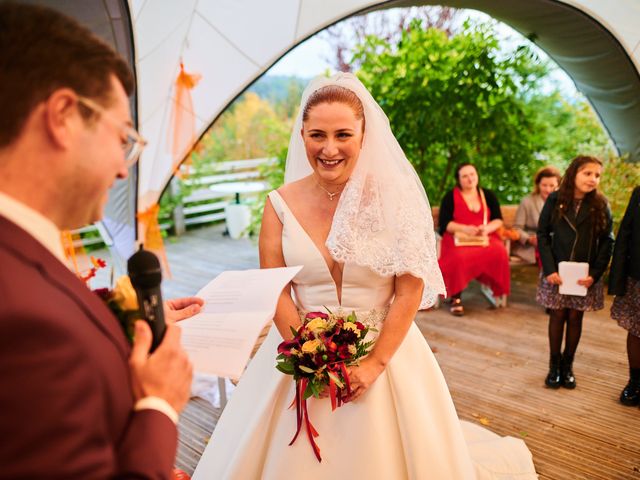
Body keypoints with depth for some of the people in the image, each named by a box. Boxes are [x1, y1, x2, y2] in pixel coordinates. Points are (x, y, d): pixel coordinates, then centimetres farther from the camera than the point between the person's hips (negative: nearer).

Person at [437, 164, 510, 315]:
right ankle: (456, 297, -22)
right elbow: (444, 223, -2)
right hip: (458, 239, -2)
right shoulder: (450, 197, 6)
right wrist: (465, 229, -17)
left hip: (485, 238, 3)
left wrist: (487, 228, -13)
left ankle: (497, 290, -11)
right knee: (459, 258, -36)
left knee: (499, 253, -30)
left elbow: (498, 220, 10)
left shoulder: (488, 195, 15)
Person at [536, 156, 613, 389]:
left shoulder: (600, 205, -2)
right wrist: (549, 269, -10)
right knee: (557, 317, 7)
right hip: (556, 273, -1)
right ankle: (554, 365, 20)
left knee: (575, 318, 8)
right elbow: (543, 234, -3)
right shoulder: (555, 200, -5)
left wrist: (595, 274, -10)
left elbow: (607, 241, -1)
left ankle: (568, 365, 24)